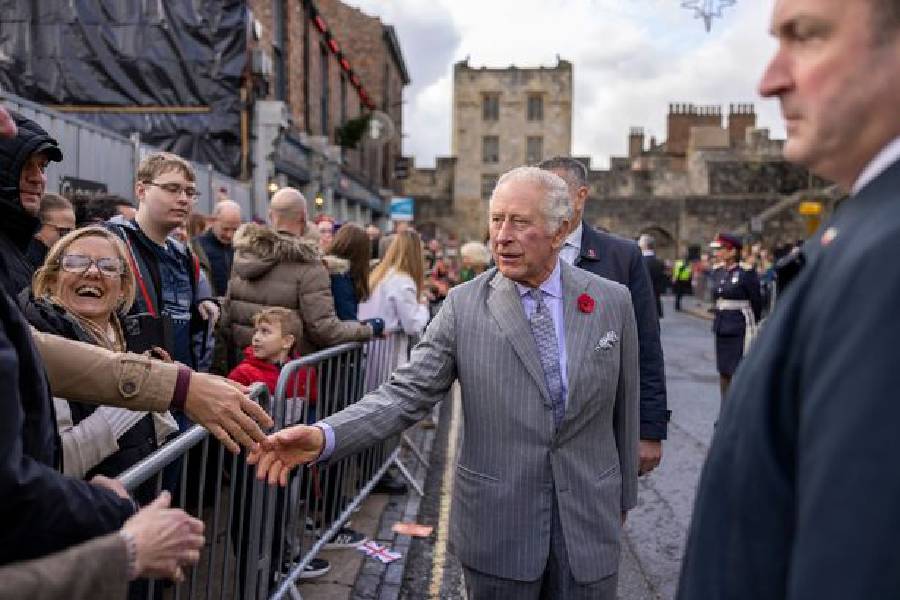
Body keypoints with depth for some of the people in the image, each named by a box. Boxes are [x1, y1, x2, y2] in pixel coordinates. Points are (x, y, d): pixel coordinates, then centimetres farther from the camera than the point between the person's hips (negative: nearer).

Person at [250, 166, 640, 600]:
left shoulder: (613, 301, -2)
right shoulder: (463, 305, -7)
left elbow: (622, 410, 5)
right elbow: (406, 394, -12)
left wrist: (622, 497, 13)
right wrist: (323, 437, -27)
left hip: (589, 519, 1)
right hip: (496, 521, -1)